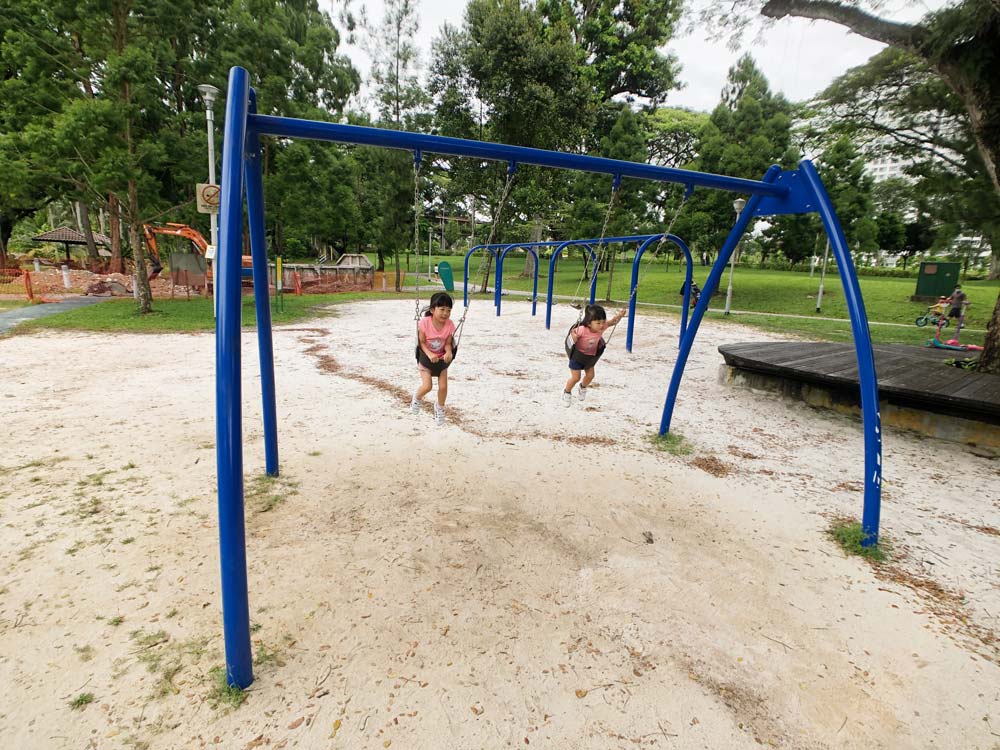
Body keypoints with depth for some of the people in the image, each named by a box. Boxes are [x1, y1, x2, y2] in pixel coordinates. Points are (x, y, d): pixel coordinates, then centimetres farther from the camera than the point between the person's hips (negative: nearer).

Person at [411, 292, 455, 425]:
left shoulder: (449, 325, -15)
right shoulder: (425, 322, -23)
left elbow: (448, 343, -8)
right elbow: (422, 342, -17)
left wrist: (449, 353, -29)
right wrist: (430, 354, -31)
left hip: (441, 358, 3)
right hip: (426, 358, -2)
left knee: (443, 386, -6)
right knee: (427, 386, -16)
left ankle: (439, 408, 26)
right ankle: (417, 397, 23)